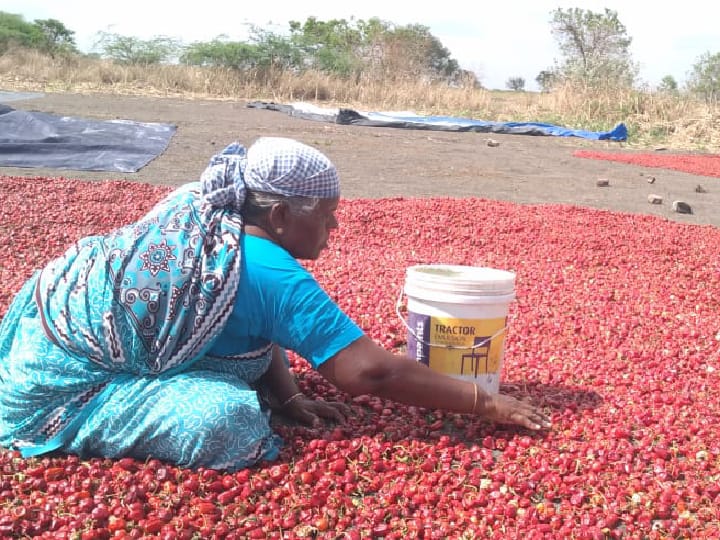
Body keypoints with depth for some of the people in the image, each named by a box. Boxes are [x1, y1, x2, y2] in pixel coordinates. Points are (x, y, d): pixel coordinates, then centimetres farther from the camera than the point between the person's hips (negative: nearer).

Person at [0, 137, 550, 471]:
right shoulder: (272, 275, -27)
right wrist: (487, 403, -17)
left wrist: (290, 395, -2)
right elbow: (373, 370, -26)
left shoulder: (206, 205, -2)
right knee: (230, 423, -25)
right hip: (58, 380, -9)